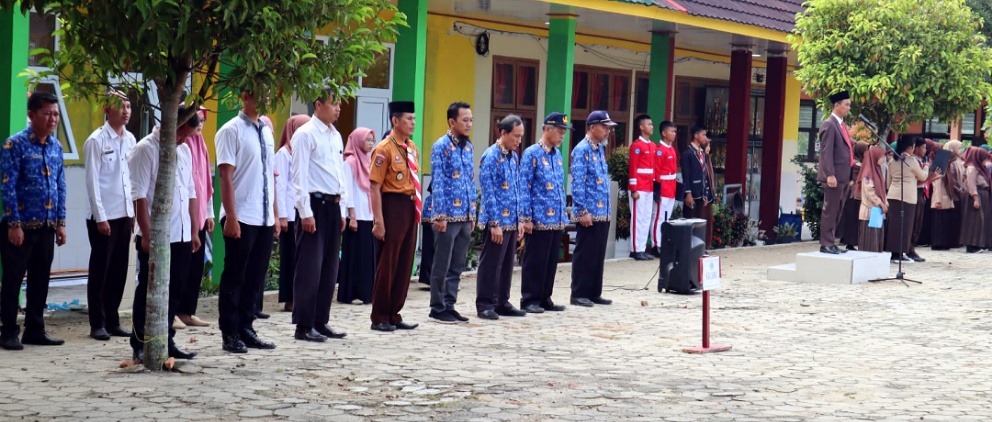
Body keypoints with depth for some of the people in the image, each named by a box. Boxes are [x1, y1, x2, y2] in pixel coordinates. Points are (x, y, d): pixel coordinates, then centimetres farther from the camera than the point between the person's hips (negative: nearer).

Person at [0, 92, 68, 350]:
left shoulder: (56, 146, 9)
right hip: (22, 227, -6)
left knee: (40, 280, 11)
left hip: (47, 227, 6)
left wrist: (60, 222, 10)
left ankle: (35, 330, 21)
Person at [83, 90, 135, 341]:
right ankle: (98, 324, 9)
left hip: (125, 215, 6)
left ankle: (112, 321, 19)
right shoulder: (96, 141, -8)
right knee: (100, 271, 2)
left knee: (119, 270, 10)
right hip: (103, 216, -6)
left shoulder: (130, 139, 9)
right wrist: (100, 217, -12)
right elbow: (92, 181, -10)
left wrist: (134, 210, 9)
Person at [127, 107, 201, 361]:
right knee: (149, 291, 1)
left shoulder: (184, 151, 14)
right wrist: (146, 235, -16)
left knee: (174, 291, 11)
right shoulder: (146, 150, -8)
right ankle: (140, 345, 9)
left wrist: (194, 230, 15)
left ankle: (166, 341, 20)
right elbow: (139, 197, -13)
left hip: (181, 236, 7)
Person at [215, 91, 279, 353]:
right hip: (241, 218, -7)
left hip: (265, 219, 7)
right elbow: (226, 176, -12)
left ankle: (246, 329, 20)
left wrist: (275, 215, 15)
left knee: (255, 278, 11)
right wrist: (231, 217, -17)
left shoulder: (267, 131, 13)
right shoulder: (232, 131, -8)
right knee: (234, 279, 2)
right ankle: (230, 334, 9)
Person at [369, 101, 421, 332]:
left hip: (410, 209, 8)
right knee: (387, 264, -1)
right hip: (392, 206, -8)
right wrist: (378, 220, -19)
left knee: (405, 264, 10)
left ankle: (394, 315, 19)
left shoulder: (412, 148, 12)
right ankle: (380, 318, 7)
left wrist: (417, 209, 12)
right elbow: (375, 187, -15)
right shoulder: (385, 149, -12)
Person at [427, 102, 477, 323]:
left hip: (465, 216, 7)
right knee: (442, 266, 0)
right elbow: (437, 183, -12)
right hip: (448, 215, -7)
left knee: (457, 267, 11)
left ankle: (449, 306, 17)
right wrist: (440, 215, -16)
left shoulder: (468, 147, 13)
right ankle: (438, 309, 7)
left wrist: (472, 213, 15)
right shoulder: (441, 146, -9)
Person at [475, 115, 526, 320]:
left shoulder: (514, 157, 12)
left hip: (511, 221, 8)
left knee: (507, 265, 12)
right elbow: (489, 193, -16)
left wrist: (519, 220, 14)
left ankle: (502, 303, 20)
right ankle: (485, 305, 4)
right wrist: (495, 223, -18)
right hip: (496, 221, -8)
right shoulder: (491, 157, -13)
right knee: (490, 264, -2)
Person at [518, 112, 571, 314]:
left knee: (551, 261, 11)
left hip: (556, 220, 7)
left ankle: (545, 298, 19)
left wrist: (563, 214, 15)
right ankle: (529, 300, 7)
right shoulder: (531, 154, -9)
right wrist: (526, 218, -14)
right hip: (538, 219, -7)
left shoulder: (557, 154, 13)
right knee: (534, 261, 0)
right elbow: (524, 188, -11)